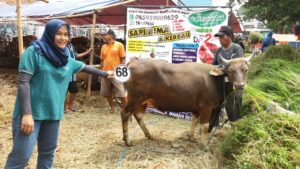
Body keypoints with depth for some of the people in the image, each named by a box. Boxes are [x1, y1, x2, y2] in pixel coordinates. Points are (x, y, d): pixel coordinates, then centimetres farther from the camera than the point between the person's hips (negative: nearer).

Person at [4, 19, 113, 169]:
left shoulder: (67, 59, 7)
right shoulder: (34, 51, -10)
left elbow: (86, 67, 24)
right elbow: (23, 82, -14)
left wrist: (105, 74, 34)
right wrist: (26, 113, -21)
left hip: (53, 112, 6)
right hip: (31, 112, -6)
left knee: (48, 151, 18)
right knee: (22, 154, -8)